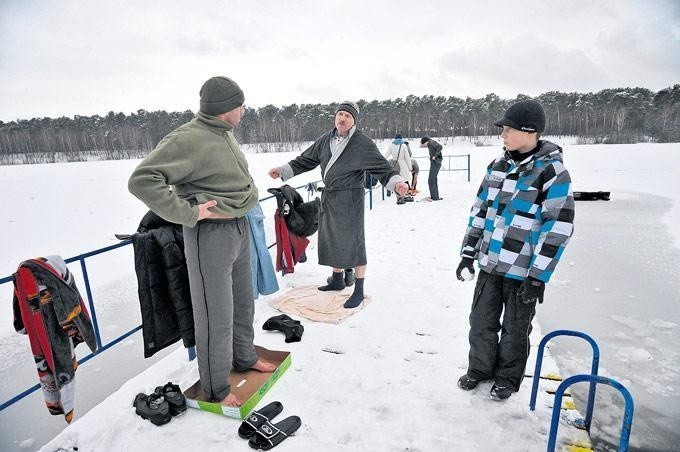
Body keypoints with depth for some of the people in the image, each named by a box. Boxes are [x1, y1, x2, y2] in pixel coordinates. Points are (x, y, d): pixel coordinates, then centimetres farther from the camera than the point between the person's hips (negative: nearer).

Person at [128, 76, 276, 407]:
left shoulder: (225, 134, 9)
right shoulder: (188, 138, -19)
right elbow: (142, 180, -23)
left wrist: (248, 195, 10)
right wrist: (189, 213, -23)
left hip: (239, 228, 9)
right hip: (210, 234, -9)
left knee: (242, 302, 23)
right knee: (216, 315, 4)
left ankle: (244, 357, 45)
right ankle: (216, 388, 24)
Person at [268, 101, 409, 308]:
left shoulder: (363, 143, -9)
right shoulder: (325, 140, 7)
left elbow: (382, 168, -12)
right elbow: (305, 160, 15)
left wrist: (396, 183, -30)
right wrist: (282, 170, 9)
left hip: (350, 199, -6)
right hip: (328, 198, 6)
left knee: (352, 242, -2)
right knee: (331, 239, 15)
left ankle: (359, 290, 11)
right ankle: (337, 280, 35)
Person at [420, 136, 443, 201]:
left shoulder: (432, 142, -11)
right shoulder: (430, 144, 18)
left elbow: (440, 147, -27)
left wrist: (435, 156, -23)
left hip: (435, 163, -10)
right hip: (434, 163, 10)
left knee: (431, 181, -8)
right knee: (433, 180, 16)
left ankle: (434, 197, -7)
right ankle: (436, 196, 22)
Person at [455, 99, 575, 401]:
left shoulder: (553, 172, -13)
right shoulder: (499, 165, 5)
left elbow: (558, 228, -14)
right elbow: (480, 209, 10)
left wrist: (538, 276, -15)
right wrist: (468, 251, 8)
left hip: (523, 270, -5)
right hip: (490, 263, 5)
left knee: (515, 329, 14)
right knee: (481, 321, 15)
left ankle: (507, 378, 37)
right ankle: (480, 368, 38)